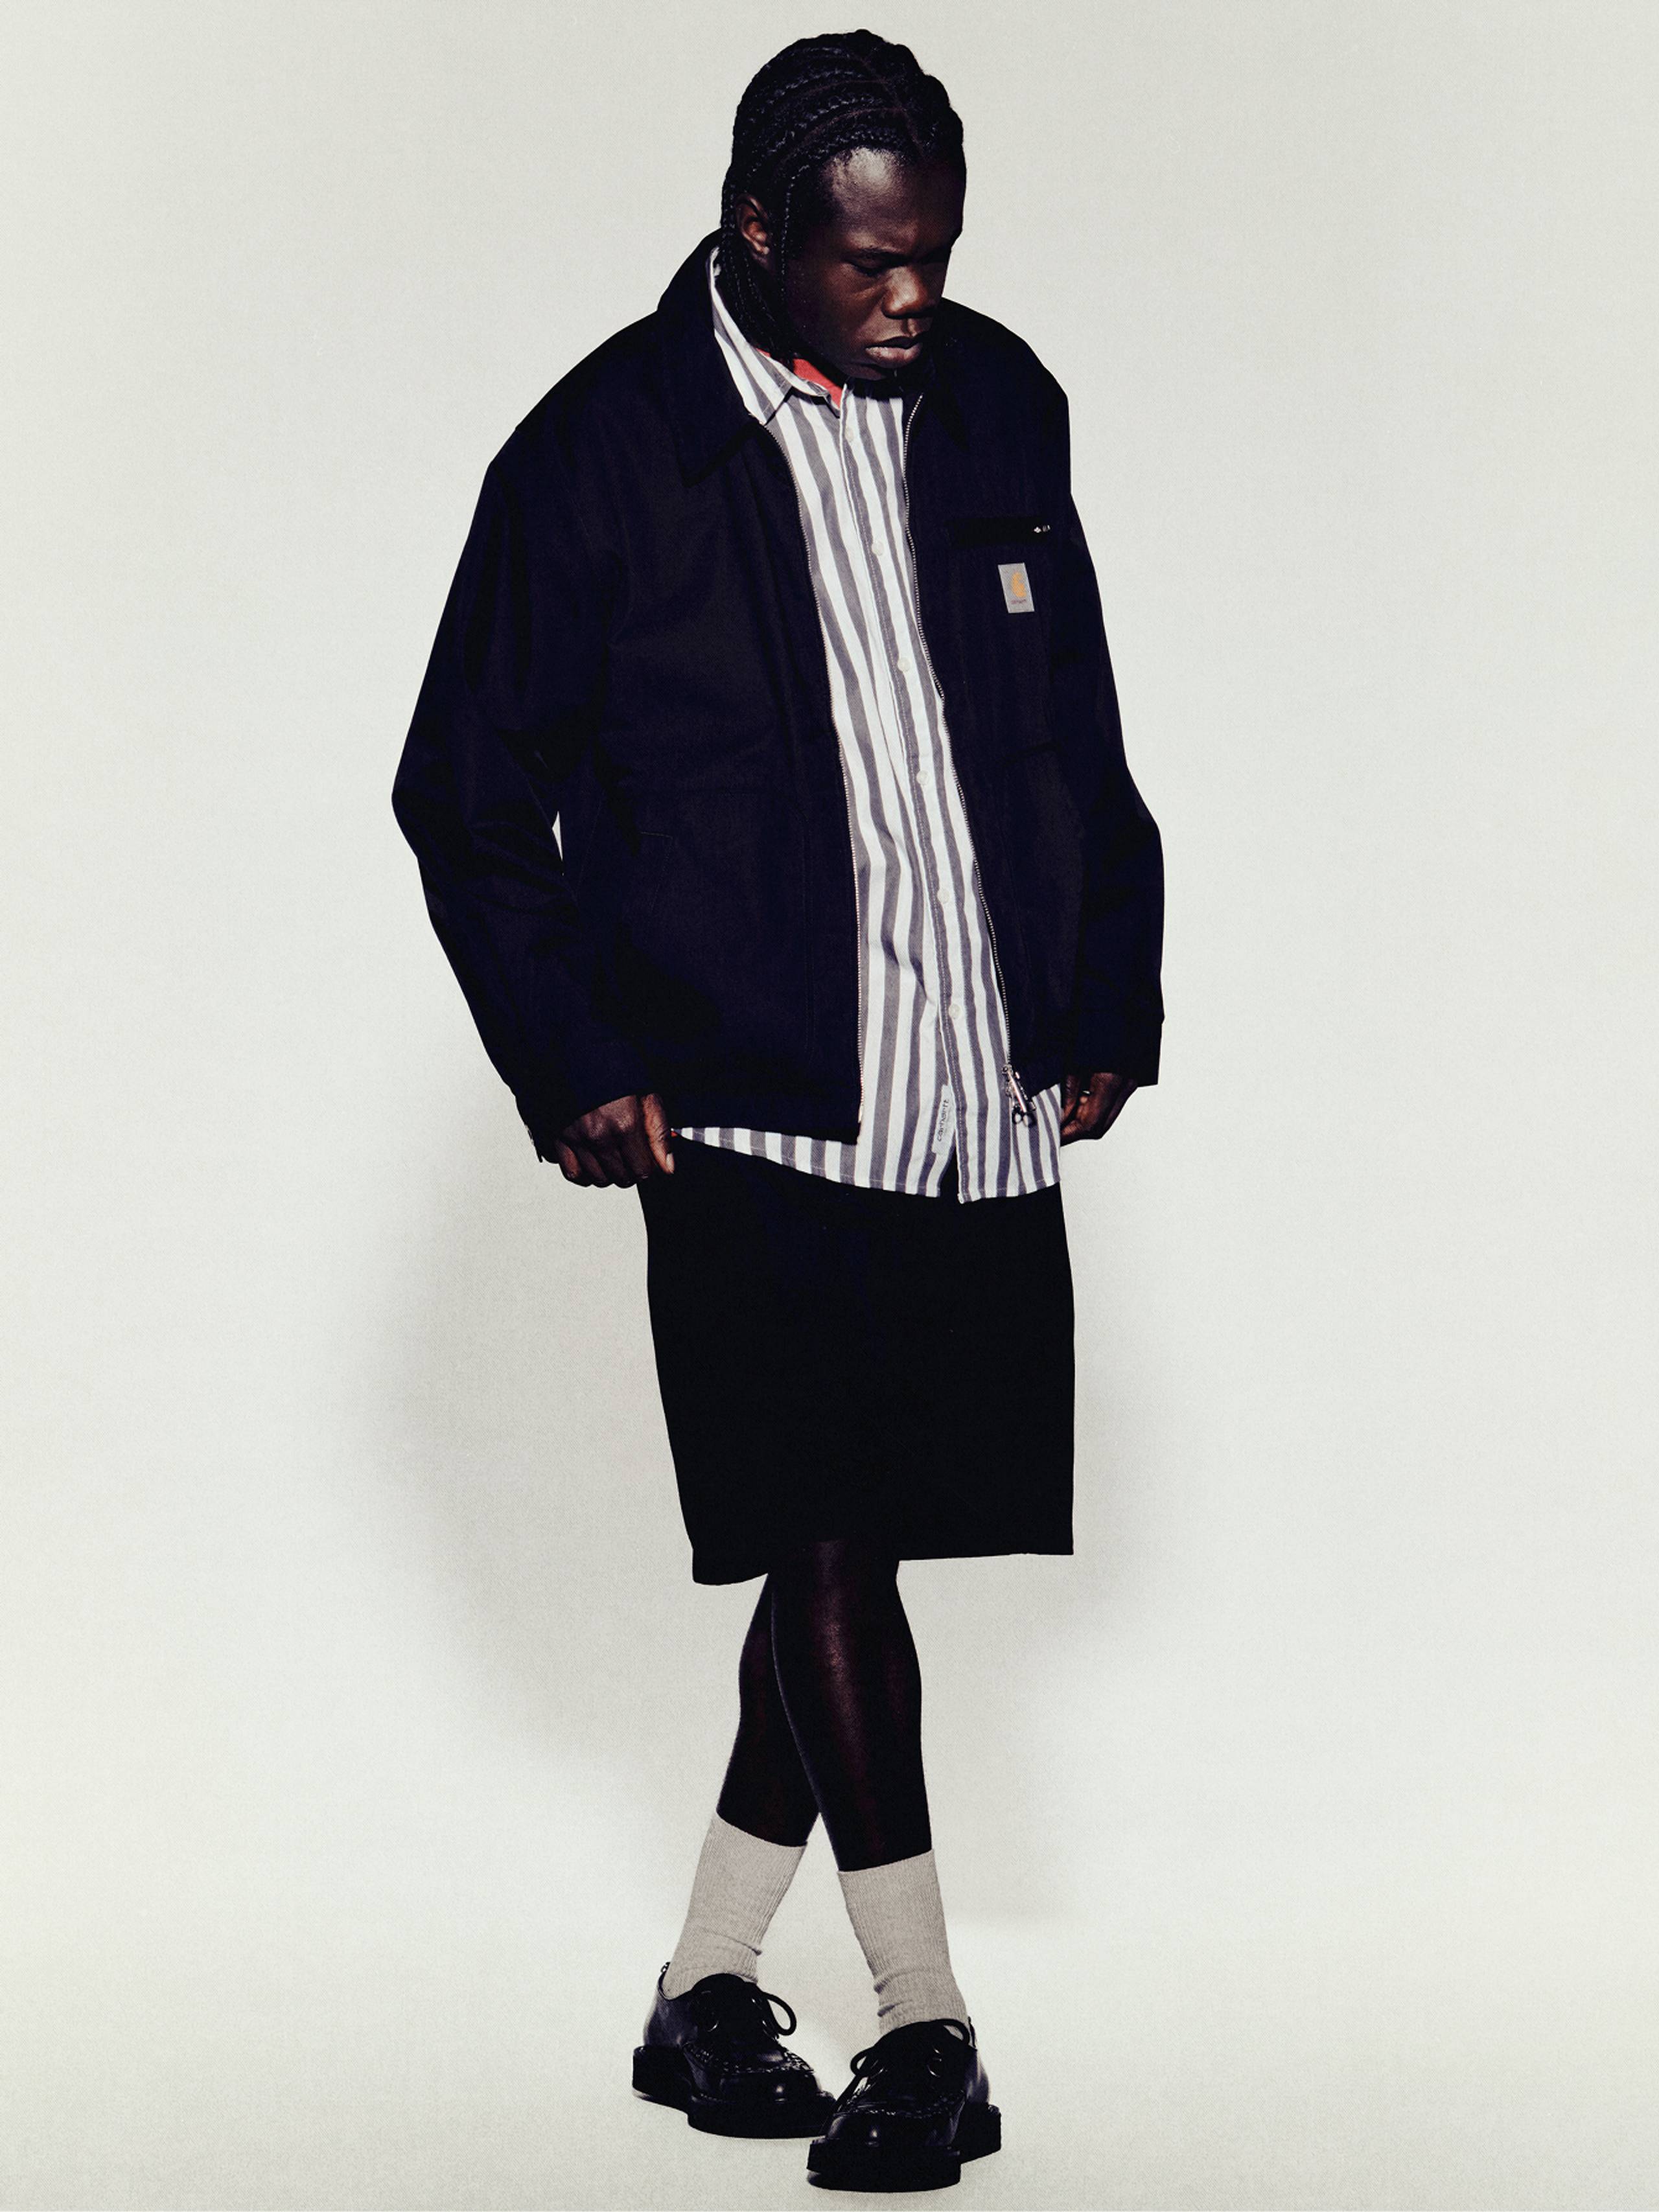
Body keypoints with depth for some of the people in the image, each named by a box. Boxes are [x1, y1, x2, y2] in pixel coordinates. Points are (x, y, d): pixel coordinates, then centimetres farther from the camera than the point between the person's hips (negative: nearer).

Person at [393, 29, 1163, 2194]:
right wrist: (574, 1070, -4)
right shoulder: (604, 453, -6)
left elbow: (1077, 732, 18)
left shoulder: (997, 406, 8)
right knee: (827, 1548, -6)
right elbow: (469, 800, 1)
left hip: (984, 1107, 5)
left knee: (854, 1547, 9)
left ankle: (707, 1990, 23)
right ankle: (925, 2030, 2)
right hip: (746, 1111, -4)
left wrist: (1111, 1001, 11)